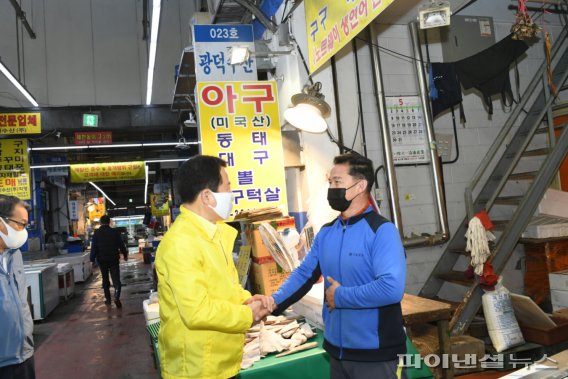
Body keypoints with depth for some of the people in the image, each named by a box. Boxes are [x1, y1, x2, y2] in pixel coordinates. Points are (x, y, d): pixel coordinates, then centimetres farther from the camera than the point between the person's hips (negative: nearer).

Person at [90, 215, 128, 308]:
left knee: (105, 279, 16)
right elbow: (121, 245, 1)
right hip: (114, 259, -1)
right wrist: (125, 255, 13)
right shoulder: (115, 232, -4)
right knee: (116, 279, -1)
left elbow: (94, 247, -5)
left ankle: (107, 298, 20)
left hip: (102, 260, 1)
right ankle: (116, 297, -21)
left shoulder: (96, 233, -4)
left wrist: (92, 259, 1)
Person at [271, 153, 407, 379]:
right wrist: (274, 302, -9)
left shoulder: (382, 230, -17)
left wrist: (340, 296, -17)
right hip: (336, 349, 6)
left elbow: (392, 288, -27)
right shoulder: (326, 233, 4)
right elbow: (304, 273, 7)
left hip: (376, 354, -6)